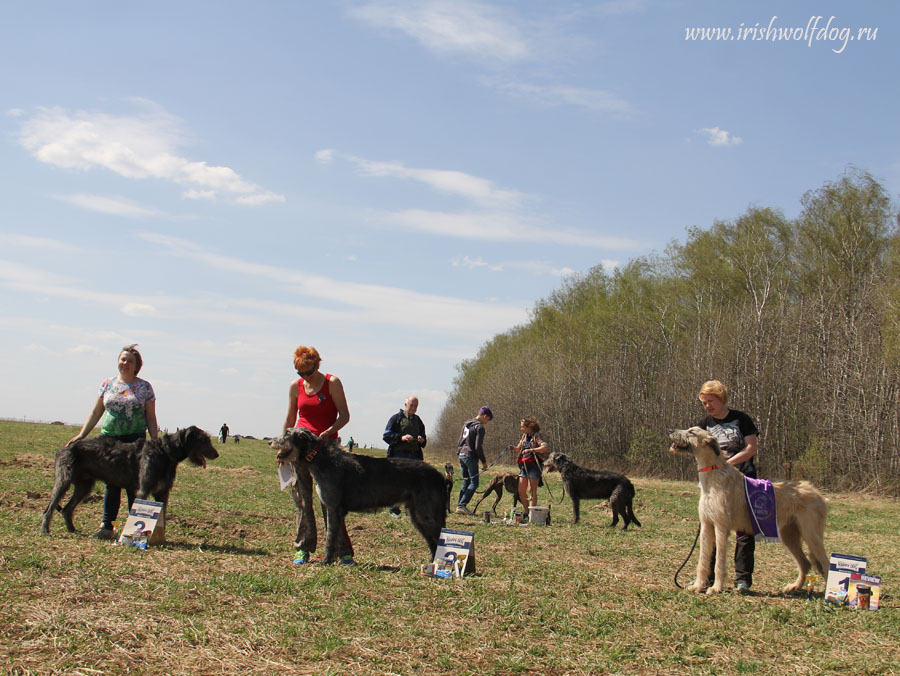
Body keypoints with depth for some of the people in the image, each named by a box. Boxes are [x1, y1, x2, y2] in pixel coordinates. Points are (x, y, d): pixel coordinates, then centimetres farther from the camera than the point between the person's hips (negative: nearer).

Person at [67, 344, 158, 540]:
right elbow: (96, 413, 13)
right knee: (111, 483, 4)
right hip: (108, 439, 2)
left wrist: (154, 442, -3)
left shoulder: (145, 387, 4)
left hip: (135, 440, -2)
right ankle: (106, 527, 8)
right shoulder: (107, 384, 10)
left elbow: (151, 418, 5)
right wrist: (81, 435, 6)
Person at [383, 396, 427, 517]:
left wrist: (422, 440, 2)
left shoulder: (418, 420, 19)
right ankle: (393, 509, 1)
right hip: (399, 455, -5)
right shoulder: (396, 418, 3)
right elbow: (386, 436, -3)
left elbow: (424, 437, 26)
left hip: (414, 456, 5)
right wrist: (401, 438, -17)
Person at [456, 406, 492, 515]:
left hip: (461, 456, 8)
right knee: (474, 483, -4)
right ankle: (462, 505, -14)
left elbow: (459, 443, 20)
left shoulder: (466, 424, 16)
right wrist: (484, 462, -9)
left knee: (465, 482, 13)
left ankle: (460, 506, 8)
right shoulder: (479, 427, -10)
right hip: (471, 457, -8)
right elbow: (478, 447, -15)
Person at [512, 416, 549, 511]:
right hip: (524, 466, 8)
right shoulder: (524, 436, 13)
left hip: (534, 466, -8)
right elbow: (519, 448, 27)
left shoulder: (536, 436, -11)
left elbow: (546, 448, -26)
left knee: (531, 491, -10)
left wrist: (531, 450, -33)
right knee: (521, 491, 8)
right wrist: (514, 448, 5)